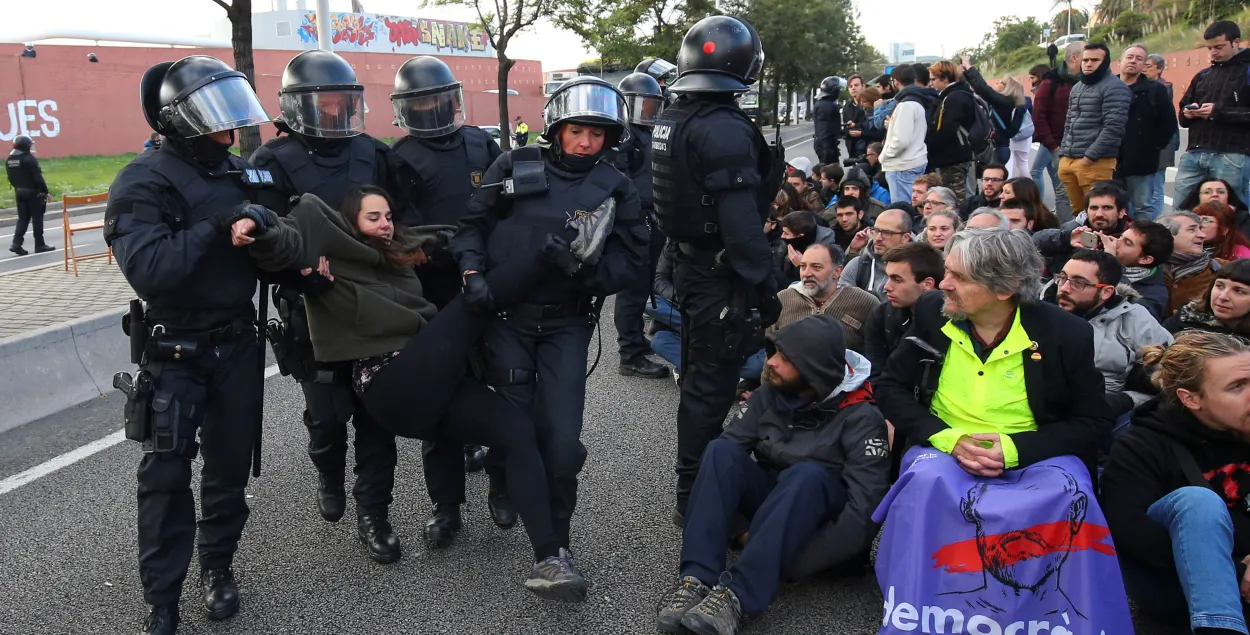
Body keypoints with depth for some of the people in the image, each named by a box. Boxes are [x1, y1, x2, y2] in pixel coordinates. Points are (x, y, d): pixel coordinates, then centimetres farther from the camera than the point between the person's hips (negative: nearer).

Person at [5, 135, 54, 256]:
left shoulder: (9, 160, 7)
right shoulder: (29, 159, -17)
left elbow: (11, 178, 13)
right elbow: (38, 178, -19)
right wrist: (46, 192, -14)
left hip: (19, 192, 7)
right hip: (33, 192, -7)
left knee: (23, 218, 10)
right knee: (37, 219, 2)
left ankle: (16, 244, 0)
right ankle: (40, 245, 6)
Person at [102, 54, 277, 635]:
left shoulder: (239, 172, 7)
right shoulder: (143, 182, -14)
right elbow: (147, 270, -29)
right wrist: (215, 225, -33)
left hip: (237, 344, 5)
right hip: (176, 353, -5)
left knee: (230, 464, 12)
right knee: (167, 474, 0)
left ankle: (217, 567, 31)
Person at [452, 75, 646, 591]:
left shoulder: (615, 190, 2)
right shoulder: (515, 167, -1)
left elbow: (633, 261, -3)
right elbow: (473, 221, 5)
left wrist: (585, 264, -20)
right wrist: (473, 271, -11)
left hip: (566, 323, 0)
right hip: (505, 314, 0)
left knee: (562, 439, -6)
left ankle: (555, 541, 13)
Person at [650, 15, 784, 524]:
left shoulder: (669, 121, 9)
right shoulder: (725, 129, -21)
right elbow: (741, 220, -24)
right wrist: (764, 286, -18)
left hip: (689, 265, 9)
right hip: (722, 276, -9)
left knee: (697, 379, 20)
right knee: (711, 386, 0)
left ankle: (695, 481, 35)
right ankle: (694, 496, 10)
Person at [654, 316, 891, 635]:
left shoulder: (860, 417, -17)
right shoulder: (769, 396, -3)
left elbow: (867, 505, -24)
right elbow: (725, 453, -6)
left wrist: (801, 557, -29)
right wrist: (735, 525, -20)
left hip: (822, 518, -4)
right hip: (770, 503, 4)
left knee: (807, 474, -36)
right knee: (722, 450, -22)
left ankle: (737, 594, -44)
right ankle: (697, 577, -36)